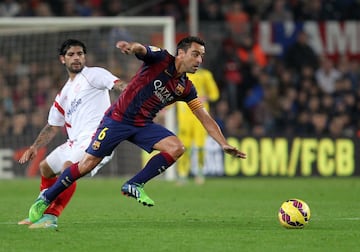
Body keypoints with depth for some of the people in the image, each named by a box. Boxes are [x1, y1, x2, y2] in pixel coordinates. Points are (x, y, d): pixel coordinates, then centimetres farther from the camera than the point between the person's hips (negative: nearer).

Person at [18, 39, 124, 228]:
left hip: (96, 136, -9)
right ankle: (42, 213, 36)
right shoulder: (64, 94, 24)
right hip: (76, 142, 9)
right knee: (45, 168, 24)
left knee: (68, 167, -31)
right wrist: (35, 147, 17)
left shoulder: (93, 75, 1)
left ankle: (51, 218, -30)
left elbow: (117, 84, -17)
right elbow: (53, 127, 28)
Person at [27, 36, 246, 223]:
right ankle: (45, 199, 6)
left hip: (144, 125, 6)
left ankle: (135, 185, -7)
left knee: (176, 147, -15)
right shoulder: (160, 59, -11)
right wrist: (132, 46, -56)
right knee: (88, 164, -9)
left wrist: (224, 143, -1)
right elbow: (142, 50, -31)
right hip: (118, 118, -6)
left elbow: (205, 118, 8)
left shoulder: (186, 88, 5)